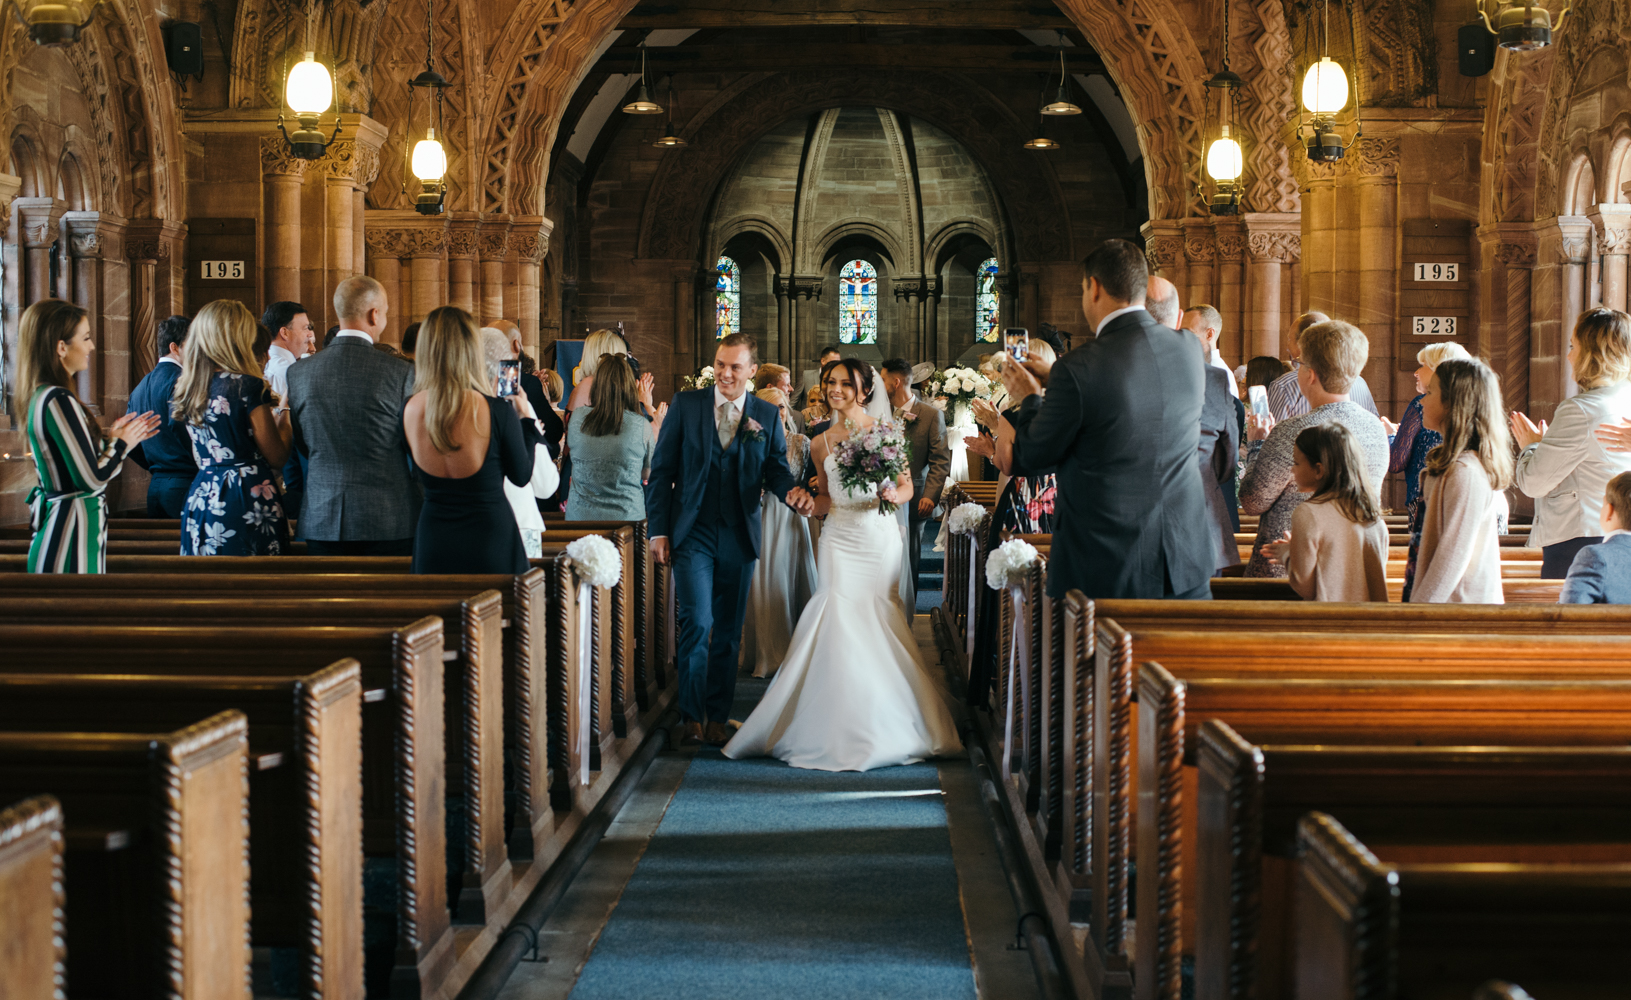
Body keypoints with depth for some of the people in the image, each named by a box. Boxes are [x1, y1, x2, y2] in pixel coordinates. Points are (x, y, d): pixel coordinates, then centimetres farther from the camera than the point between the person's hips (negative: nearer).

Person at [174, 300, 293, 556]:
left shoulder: (186, 391, 9)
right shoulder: (247, 386, -12)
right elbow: (277, 457, -9)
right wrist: (285, 419, 9)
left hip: (201, 502, 7)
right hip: (249, 500, -7)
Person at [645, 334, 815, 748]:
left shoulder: (767, 415, 6)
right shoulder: (685, 405, 1)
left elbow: (775, 468, 7)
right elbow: (662, 470, 1)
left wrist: (791, 490, -18)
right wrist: (658, 530, -4)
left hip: (739, 538, 2)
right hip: (692, 534, -2)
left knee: (728, 632, 9)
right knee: (697, 622, -13)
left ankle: (717, 717, 19)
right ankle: (692, 717, -2)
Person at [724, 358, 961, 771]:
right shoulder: (821, 443, 7)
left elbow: (907, 487, 5)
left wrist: (894, 495, -17)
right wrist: (808, 503, -5)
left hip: (879, 536, -2)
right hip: (840, 539, 2)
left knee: (877, 621, -2)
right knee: (838, 619, -9)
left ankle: (882, 728, 10)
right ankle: (840, 727, -4)